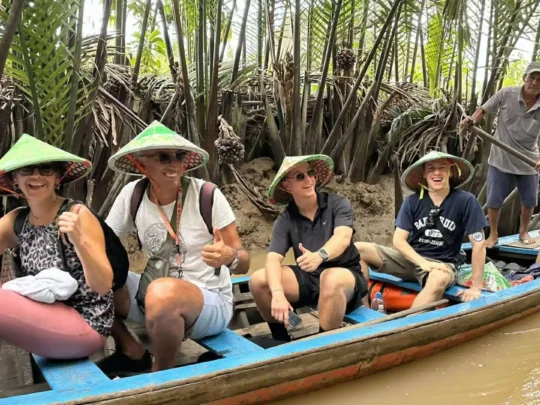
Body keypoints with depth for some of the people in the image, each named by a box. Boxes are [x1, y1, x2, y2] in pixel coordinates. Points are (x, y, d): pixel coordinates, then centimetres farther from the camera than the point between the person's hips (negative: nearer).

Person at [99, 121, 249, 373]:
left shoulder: (207, 196, -15)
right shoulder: (132, 195, -4)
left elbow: (243, 261, -11)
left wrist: (228, 257, -34)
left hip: (210, 301, -4)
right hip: (153, 296, 5)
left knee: (163, 292, -36)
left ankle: (162, 373, -7)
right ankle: (131, 351, 7)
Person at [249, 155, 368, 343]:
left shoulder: (338, 204, -9)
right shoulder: (285, 220, -3)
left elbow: (343, 238, -27)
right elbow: (273, 259, -15)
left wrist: (320, 255, -48)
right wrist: (278, 294, -34)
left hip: (346, 275, -3)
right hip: (308, 277, 4)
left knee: (330, 279, -38)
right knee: (258, 280, -16)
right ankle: (282, 340, 3)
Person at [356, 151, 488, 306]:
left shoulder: (465, 201, -9)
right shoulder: (412, 201, -2)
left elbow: (479, 244, -9)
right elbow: (399, 240, -6)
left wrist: (475, 287, -12)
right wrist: (423, 262, -23)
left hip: (442, 264, -3)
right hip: (411, 258, 3)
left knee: (438, 280, -42)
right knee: (358, 249, -16)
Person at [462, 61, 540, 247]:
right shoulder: (506, 94, -13)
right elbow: (483, 110, -3)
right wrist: (472, 120, -24)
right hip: (501, 159, -1)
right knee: (494, 199, 5)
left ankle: (524, 231, 38)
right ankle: (493, 234, 24)